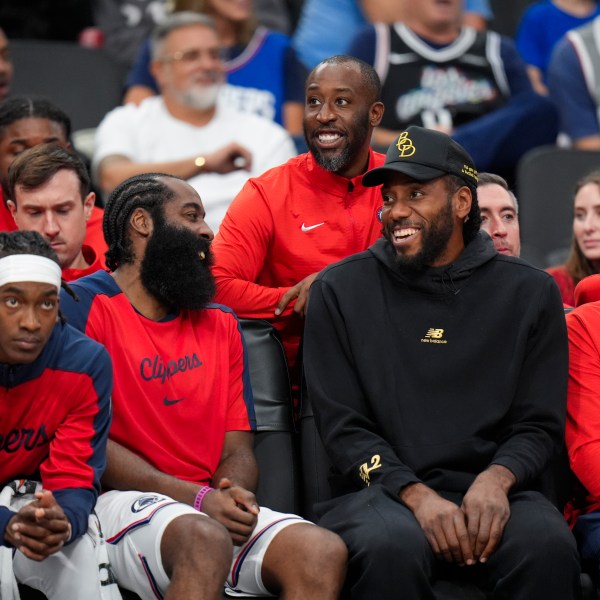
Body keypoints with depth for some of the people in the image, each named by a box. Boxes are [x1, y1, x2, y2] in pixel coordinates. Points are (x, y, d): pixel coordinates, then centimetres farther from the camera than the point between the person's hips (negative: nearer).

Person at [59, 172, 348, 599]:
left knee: (324, 553, -22)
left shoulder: (221, 324, 22)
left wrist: (234, 497, -10)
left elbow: (237, 448, 16)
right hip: (117, 502, -6)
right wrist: (199, 498, -16)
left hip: (214, 509, 6)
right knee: (205, 541, -39)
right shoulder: (88, 305, 0)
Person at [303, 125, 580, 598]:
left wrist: (496, 479, -14)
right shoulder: (341, 290, 7)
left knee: (550, 547, -33)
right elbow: (343, 427, 2)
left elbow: (540, 426, 8)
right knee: (391, 548, -37)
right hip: (381, 488, -1)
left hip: (488, 491, 1)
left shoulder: (530, 293, 10)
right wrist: (416, 495, -15)